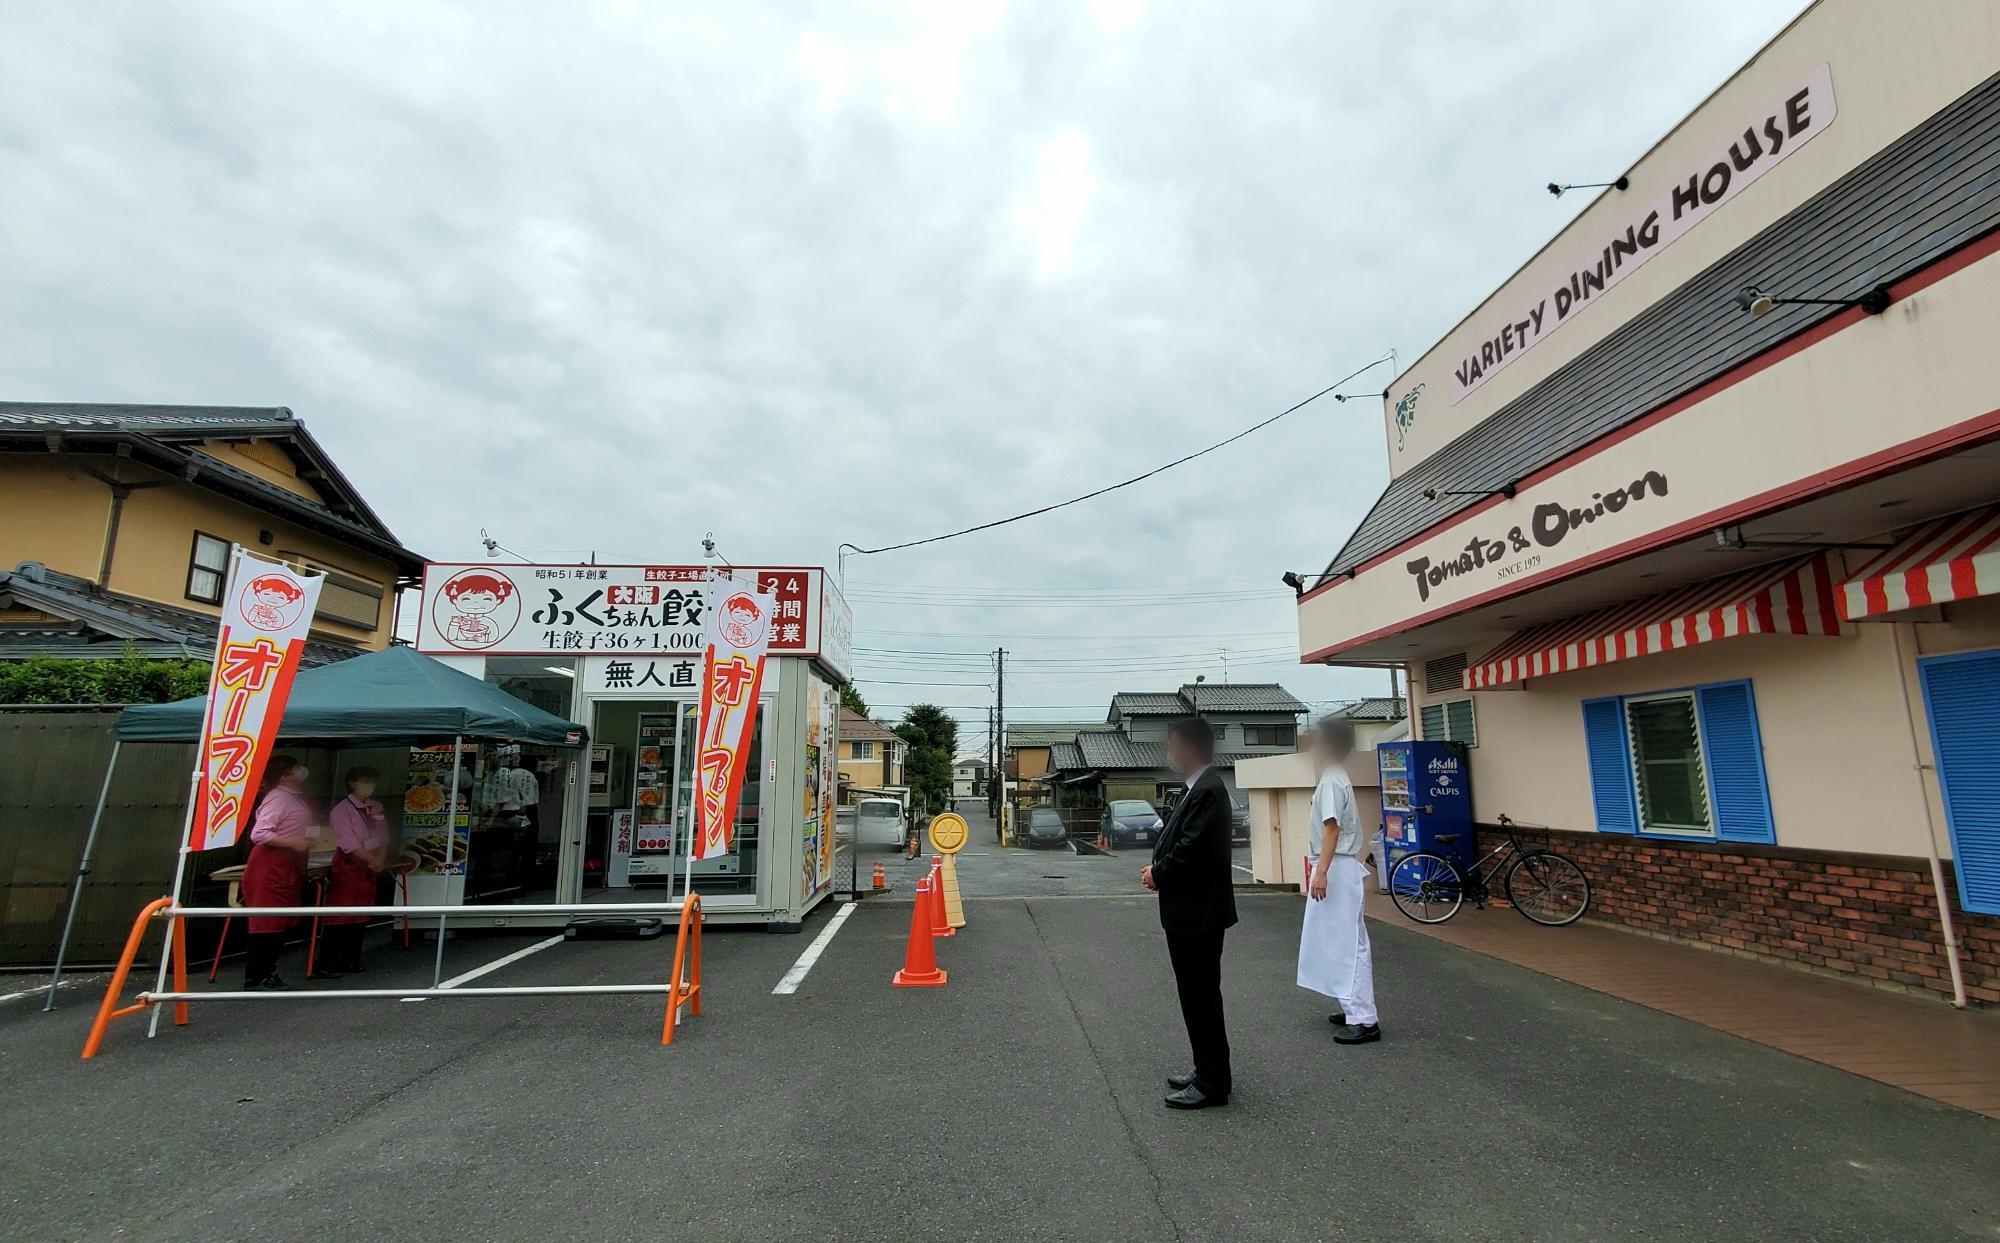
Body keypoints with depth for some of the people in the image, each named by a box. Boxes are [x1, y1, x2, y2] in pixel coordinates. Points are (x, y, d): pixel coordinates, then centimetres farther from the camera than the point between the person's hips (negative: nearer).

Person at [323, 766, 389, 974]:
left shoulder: (376, 808, 9)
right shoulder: (341, 810, -9)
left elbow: (383, 837, 7)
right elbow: (349, 844, -15)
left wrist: (381, 860, -8)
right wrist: (373, 861, -15)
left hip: (370, 869, 6)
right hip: (347, 867, -6)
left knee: (360, 918, 10)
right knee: (339, 918, -4)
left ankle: (351, 961, 18)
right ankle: (327, 963, 5)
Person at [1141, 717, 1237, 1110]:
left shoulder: (1208, 791, -20)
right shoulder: (1198, 788, 12)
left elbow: (1191, 849, -25)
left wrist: (1158, 874, -9)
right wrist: (1159, 868, 0)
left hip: (1198, 914, -10)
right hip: (1189, 912, 10)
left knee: (1201, 996, 1)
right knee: (1197, 995, 18)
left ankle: (1212, 1084, 13)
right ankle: (1208, 1072, 31)